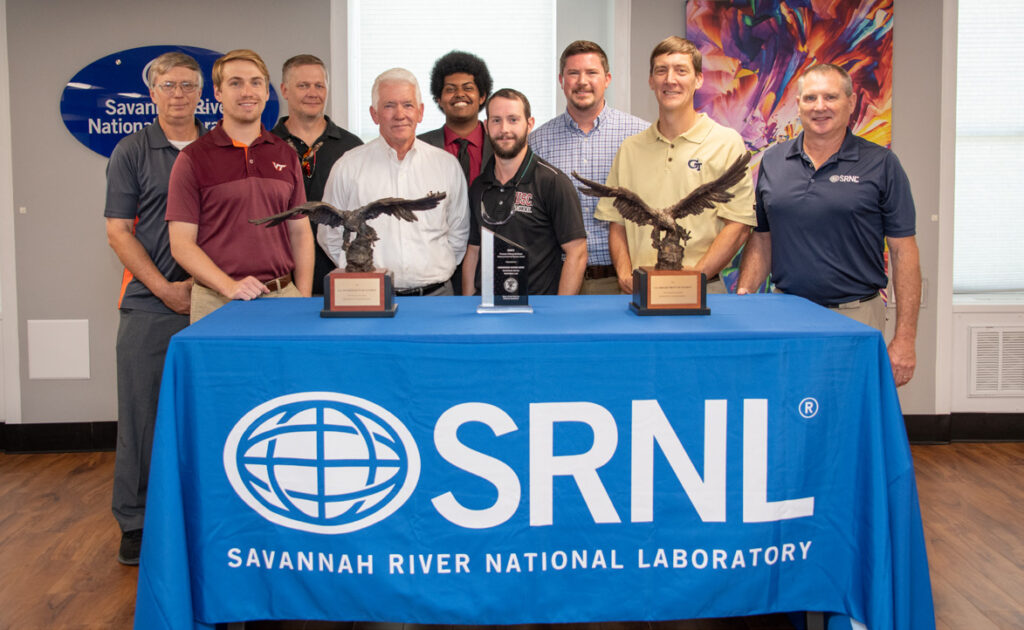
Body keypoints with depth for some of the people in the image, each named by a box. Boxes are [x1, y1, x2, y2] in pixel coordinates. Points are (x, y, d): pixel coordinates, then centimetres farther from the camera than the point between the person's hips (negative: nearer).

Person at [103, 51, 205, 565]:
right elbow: (119, 232, 1)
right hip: (149, 304, -1)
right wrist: (165, 288, -8)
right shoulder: (131, 152, 5)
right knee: (141, 411, 1)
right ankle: (135, 522, 11)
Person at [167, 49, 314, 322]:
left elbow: (300, 233, 11)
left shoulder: (286, 155, 11)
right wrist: (230, 286, -18)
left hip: (282, 297, 3)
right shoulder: (193, 159, -1)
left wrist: (304, 300, 1)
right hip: (217, 303, -3)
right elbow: (181, 244, -5)